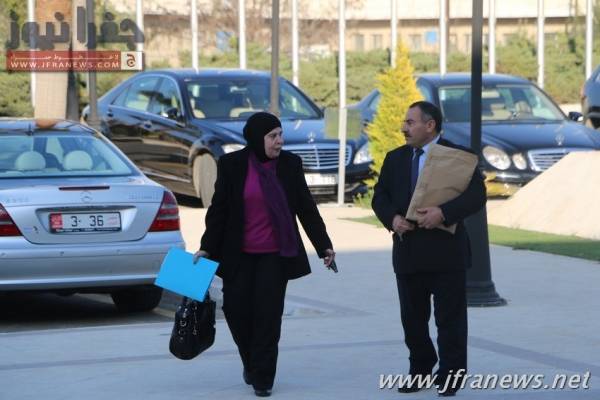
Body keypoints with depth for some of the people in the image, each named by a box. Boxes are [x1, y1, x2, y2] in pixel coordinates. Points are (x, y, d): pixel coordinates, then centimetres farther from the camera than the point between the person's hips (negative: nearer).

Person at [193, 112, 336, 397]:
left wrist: (324, 245, 4)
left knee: (268, 314, -4)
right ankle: (250, 362, 28)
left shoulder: (290, 164, 1)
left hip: (275, 254, 0)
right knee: (236, 309, 2)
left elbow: (306, 208, 6)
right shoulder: (232, 165, -3)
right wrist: (207, 247, -2)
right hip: (239, 255, 0)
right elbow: (218, 209, 1)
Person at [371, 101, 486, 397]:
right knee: (412, 318, 11)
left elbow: (476, 195, -13)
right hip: (408, 252, 5)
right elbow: (380, 195, 10)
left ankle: (450, 377, 8)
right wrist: (392, 218, -11)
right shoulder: (395, 158, 11)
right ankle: (420, 371, 22)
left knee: (449, 318, 1)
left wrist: (443, 213, -26)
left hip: (446, 251, -5)